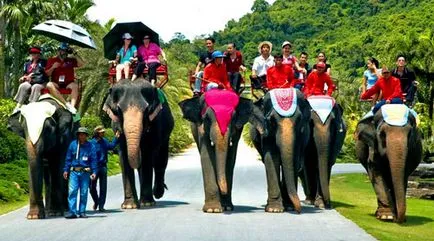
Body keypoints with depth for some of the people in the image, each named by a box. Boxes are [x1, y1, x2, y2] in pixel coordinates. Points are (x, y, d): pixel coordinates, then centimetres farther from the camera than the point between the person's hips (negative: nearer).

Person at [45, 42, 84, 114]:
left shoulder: (70, 60, 14)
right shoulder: (52, 60, 13)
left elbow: (81, 64, -1)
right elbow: (47, 74, 8)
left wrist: (75, 54, -3)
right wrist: (53, 67, -9)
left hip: (68, 84, 0)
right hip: (56, 84, 0)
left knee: (75, 86, -32)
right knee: (49, 85, -32)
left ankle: (72, 105, -46)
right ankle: (66, 104, -40)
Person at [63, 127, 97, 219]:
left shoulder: (90, 146, 5)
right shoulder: (73, 144, 7)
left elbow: (93, 160, 5)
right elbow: (68, 158, 11)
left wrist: (94, 172, -2)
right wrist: (66, 170, 6)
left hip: (85, 172, 0)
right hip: (74, 171, 0)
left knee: (84, 193, 3)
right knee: (72, 191, -9)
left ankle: (82, 212, 11)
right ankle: (72, 212, -7)